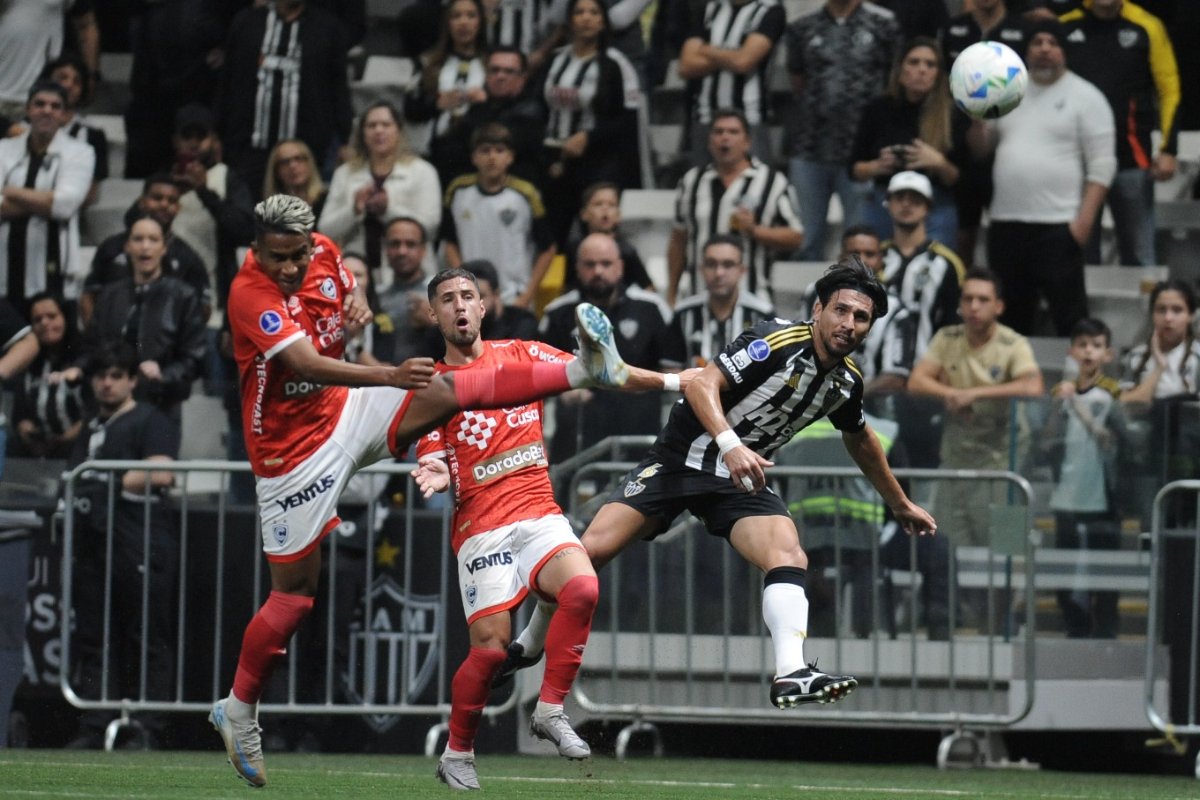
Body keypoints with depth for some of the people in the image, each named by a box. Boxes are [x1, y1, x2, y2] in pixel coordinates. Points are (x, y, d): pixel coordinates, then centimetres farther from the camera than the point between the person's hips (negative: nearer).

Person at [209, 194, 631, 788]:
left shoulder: (324, 253, -4)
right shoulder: (250, 294, -25)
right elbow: (307, 363, -37)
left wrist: (357, 306, -6)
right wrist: (389, 377, -49)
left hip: (344, 409, 6)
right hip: (293, 448, -6)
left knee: (451, 391, -11)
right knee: (294, 592, 0)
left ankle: (583, 369, -15)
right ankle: (238, 711, 14)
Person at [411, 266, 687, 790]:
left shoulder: (522, 355, 12)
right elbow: (437, 466, 4)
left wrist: (673, 381, 2)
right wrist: (437, 477, -21)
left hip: (540, 515, 2)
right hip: (482, 528, -2)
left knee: (583, 588, -28)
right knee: (491, 646, -13)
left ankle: (550, 710, -14)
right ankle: (457, 756, 9)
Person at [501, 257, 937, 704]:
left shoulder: (846, 382, 3)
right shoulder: (777, 342, -19)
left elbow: (860, 440, 25)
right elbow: (702, 384, -27)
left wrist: (900, 504, 34)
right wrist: (729, 444, -42)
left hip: (741, 480, 5)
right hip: (679, 460, -5)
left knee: (789, 556, -24)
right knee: (592, 550, -14)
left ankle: (791, 675, -36)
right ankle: (527, 647, 8)